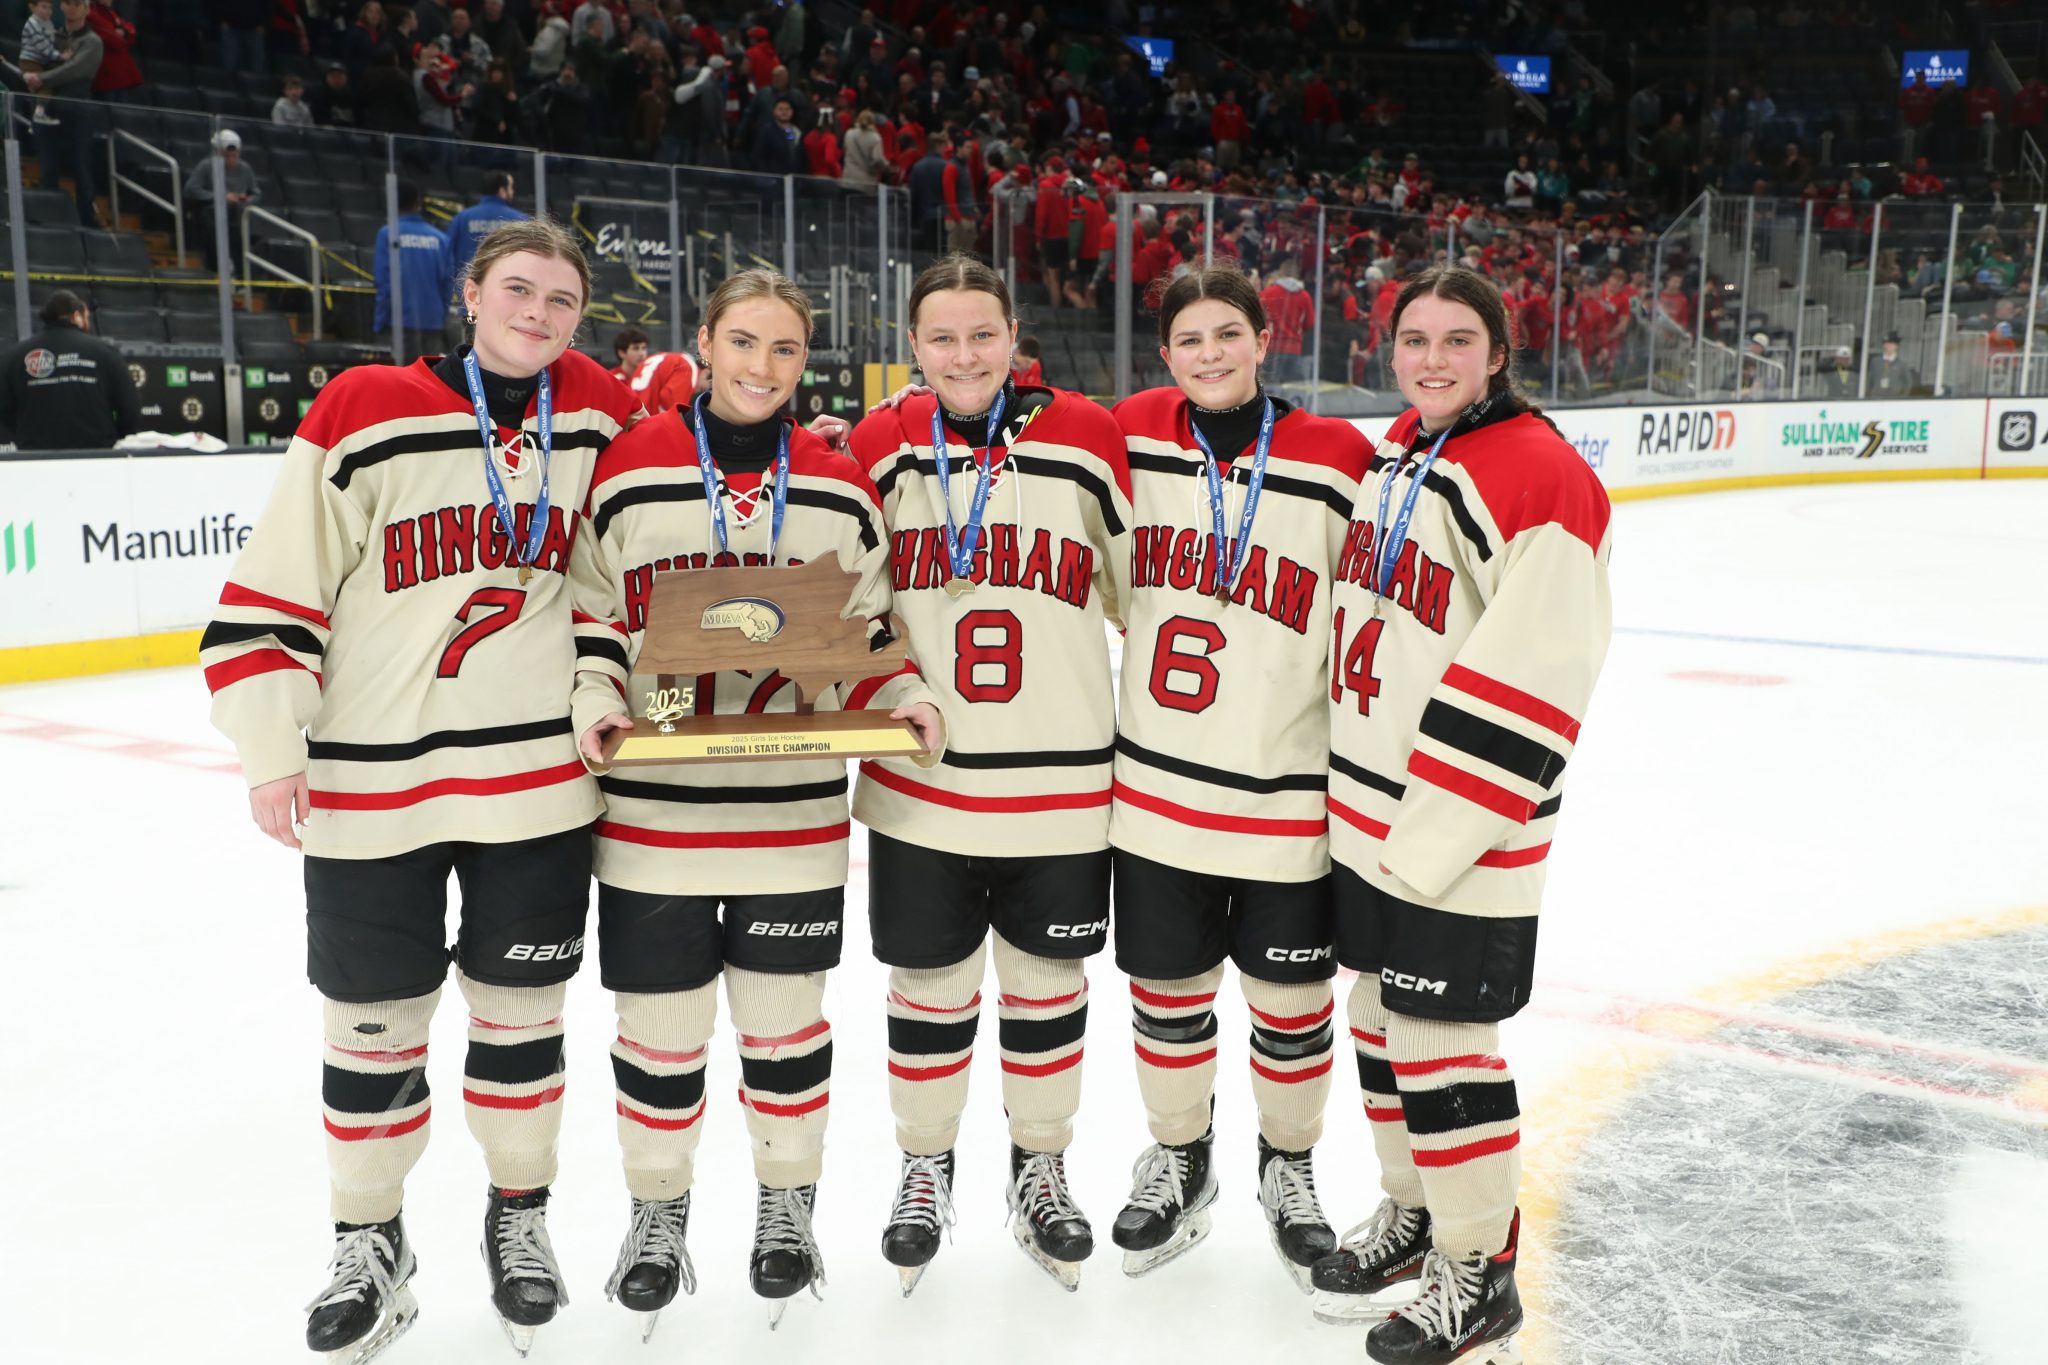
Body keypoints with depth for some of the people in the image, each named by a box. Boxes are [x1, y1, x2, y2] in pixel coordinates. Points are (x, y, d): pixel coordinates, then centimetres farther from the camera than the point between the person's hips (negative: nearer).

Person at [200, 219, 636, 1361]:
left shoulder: (598, 416, 2)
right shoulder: (365, 414, -7)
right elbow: (273, 587, -4)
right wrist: (272, 749, -6)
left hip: (540, 782, 2)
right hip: (369, 790, -1)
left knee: (521, 1009, 13)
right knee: (376, 1026, 9)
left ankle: (520, 1213, 34)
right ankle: (371, 1242, 30)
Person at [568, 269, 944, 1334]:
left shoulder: (841, 489, 4)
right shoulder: (629, 471, -1)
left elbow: (868, 632, 10)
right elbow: (592, 617, 4)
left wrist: (906, 698, -8)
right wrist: (594, 699, -13)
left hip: (794, 812, 1)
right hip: (652, 808, -1)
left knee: (784, 1015, 13)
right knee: (660, 1020, 9)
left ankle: (786, 1204, 34)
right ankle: (658, 1209, 33)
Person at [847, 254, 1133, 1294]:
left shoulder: (1085, 438, -4)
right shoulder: (883, 449, 0)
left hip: (1061, 782, 0)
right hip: (917, 784, 1)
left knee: (1047, 984, 14)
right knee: (929, 988, 13)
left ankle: (1040, 1171, 36)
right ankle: (924, 1171, 36)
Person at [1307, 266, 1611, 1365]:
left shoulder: (1540, 476, -18)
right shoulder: (1392, 454, 9)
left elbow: (1528, 684, -22)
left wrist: (1435, 839, -21)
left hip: (1464, 831, -8)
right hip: (1364, 810, 8)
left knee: (1441, 1041, 1)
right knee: (1379, 1016, 18)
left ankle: (1475, 1273, 21)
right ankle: (1413, 1208, 39)